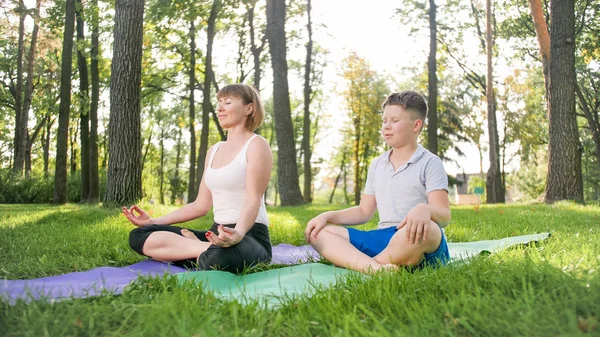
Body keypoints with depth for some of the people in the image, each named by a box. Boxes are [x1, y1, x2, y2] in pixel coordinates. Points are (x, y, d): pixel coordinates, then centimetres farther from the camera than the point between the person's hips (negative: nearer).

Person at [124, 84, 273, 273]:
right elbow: (201, 205, 19)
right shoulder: (214, 150, 19)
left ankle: (208, 254, -13)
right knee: (139, 236, -6)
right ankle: (210, 250, -16)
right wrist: (154, 221, 15)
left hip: (250, 236, -9)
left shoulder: (256, 145, -5)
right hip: (218, 234, 9)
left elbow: (253, 200, -18)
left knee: (222, 258, -46)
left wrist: (238, 233, -38)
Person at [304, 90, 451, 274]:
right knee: (318, 232, -8)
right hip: (382, 239, 6)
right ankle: (375, 268, -35)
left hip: (419, 243, -6)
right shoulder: (376, 165, 20)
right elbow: (364, 211, 23)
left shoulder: (430, 163, 1)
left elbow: (444, 215, -10)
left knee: (423, 229, -42)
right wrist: (327, 216, 7)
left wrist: (425, 210, -35)